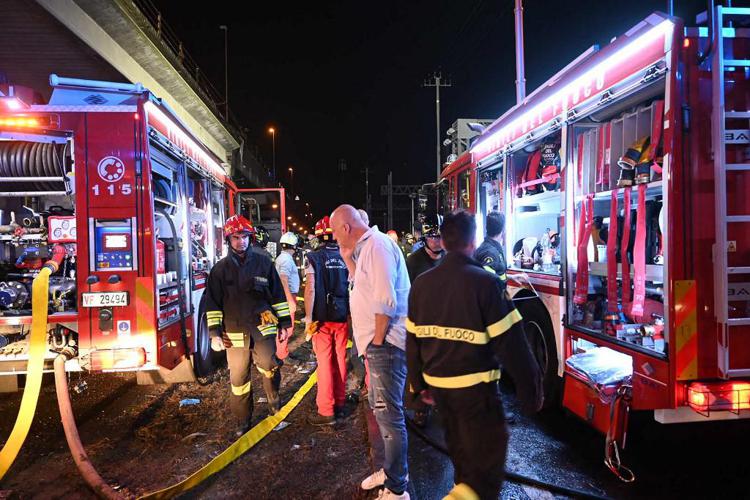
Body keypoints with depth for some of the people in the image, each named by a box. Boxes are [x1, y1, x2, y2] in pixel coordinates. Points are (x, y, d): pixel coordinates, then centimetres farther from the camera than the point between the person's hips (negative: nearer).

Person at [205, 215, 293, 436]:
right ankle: (244, 421, 24)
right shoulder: (220, 269, 4)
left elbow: (278, 295, 7)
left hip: (263, 328, 0)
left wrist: (285, 323, 5)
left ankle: (274, 403, 27)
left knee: (270, 368, -2)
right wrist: (215, 334, -2)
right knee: (239, 379, 8)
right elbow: (213, 303, 4)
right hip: (235, 332, 1)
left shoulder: (264, 264, 4)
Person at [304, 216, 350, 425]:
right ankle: (340, 404, 23)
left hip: (322, 318, -3)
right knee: (340, 360, 12)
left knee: (325, 363, 2)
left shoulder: (314, 257, -7)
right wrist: (350, 314, 13)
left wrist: (308, 318, -8)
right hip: (342, 316, 3)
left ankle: (326, 411, 8)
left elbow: (311, 289, -12)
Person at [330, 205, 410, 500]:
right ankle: (391, 469, 37)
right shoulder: (366, 246, 14)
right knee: (380, 407, 21)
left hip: (386, 343, -11)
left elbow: (385, 300, -24)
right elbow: (363, 285, 15)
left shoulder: (377, 245, -18)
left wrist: (378, 339, -17)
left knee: (389, 414, -3)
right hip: (378, 342, 11)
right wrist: (348, 259, 8)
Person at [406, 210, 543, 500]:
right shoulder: (485, 282, -16)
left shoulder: (421, 283, 1)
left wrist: (418, 383, 19)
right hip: (474, 387, -6)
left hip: (437, 385, 7)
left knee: (461, 452, 25)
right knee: (487, 463, 6)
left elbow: (413, 340, 8)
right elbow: (510, 343, -16)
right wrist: (530, 392, -6)